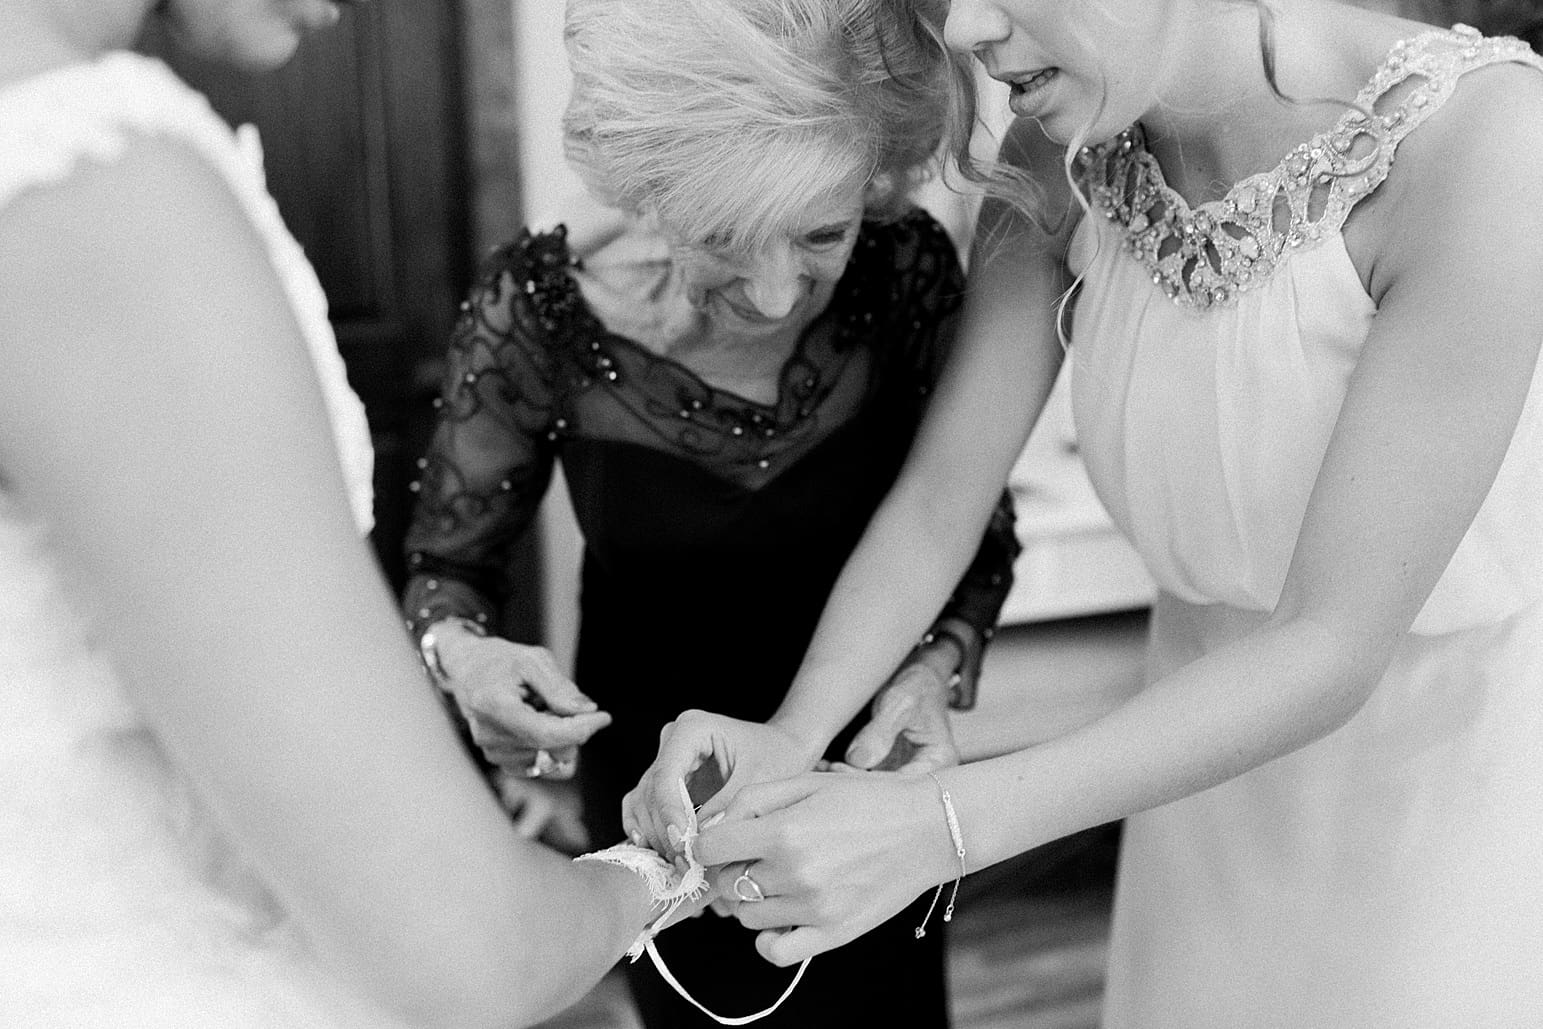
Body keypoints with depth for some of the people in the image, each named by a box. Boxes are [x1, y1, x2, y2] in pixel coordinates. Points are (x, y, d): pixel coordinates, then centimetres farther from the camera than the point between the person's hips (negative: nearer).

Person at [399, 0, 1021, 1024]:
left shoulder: (909, 272, -21)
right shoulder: (538, 310, -25)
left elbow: (977, 535, -6)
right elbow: (448, 567, -9)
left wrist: (938, 667, -25)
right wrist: (464, 655, -30)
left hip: (865, 775, 2)